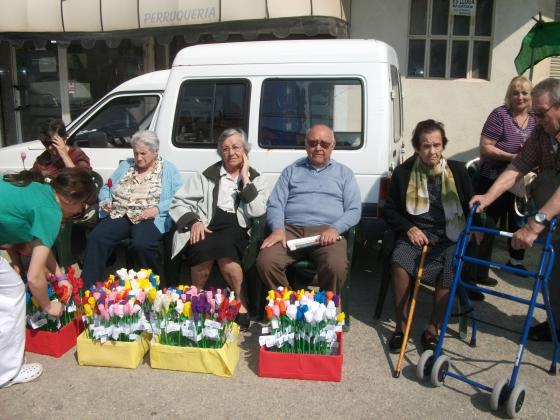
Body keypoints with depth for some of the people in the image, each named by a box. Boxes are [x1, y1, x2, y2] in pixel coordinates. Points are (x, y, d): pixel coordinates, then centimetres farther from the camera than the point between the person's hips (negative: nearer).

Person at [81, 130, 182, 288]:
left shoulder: (168, 169, 9)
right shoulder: (125, 165, 22)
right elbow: (106, 188, 24)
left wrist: (157, 208, -18)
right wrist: (106, 201, 1)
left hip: (149, 219, -4)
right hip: (119, 215, 4)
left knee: (142, 244, -36)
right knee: (95, 239, -24)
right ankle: (89, 288, -18)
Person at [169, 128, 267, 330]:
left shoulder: (255, 179, 16)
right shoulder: (207, 175, 15)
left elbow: (257, 211, -2)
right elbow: (178, 203, 10)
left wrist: (245, 179, -1)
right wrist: (194, 222, -9)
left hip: (236, 232, 0)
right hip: (206, 230, 1)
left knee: (224, 242, -35)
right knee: (204, 248, -34)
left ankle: (239, 304, -17)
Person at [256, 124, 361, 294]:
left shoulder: (344, 173, 18)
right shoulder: (291, 171, 20)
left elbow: (354, 210, 8)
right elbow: (275, 204, 11)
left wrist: (335, 229, -11)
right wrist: (278, 229, -10)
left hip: (326, 232, -1)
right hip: (291, 230, 1)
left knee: (336, 267, -33)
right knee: (265, 262, -27)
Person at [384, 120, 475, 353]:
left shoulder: (458, 171, 7)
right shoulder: (403, 172, 5)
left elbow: (471, 207, 15)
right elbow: (390, 209, 11)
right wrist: (409, 228, -6)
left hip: (449, 236, 1)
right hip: (415, 233, 0)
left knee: (451, 268, -30)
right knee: (399, 262, -31)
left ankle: (433, 328, -12)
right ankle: (401, 325, -14)